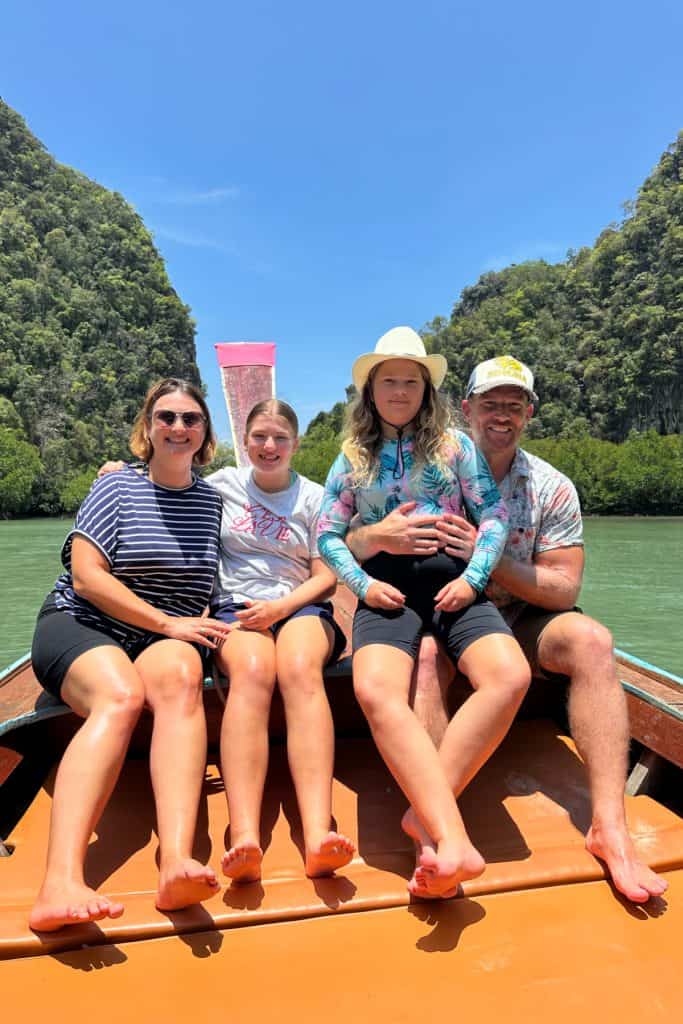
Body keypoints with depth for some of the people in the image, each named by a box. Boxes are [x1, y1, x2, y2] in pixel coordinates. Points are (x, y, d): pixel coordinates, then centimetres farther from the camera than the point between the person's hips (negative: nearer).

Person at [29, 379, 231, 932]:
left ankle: (177, 862, -48)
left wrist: (216, 624, -5)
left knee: (180, 678, -34)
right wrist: (166, 623, -14)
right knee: (121, 695, -35)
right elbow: (86, 576, -7)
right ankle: (61, 883, -46)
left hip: (168, 639, 2)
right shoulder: (117, 486, 4)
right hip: (79, 624, -2)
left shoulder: (213, 501, 13)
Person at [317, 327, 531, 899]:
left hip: (451, 581, 1)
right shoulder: (353, 458, 16)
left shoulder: (455, 445, 14)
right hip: (387, 588, 0)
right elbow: (327, 535, 13)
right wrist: (363, 585, -3)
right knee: (376, 689, -33)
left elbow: (496, 517, 9)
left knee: (510, 676, -29)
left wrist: (472, 578, -6)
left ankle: (426, 815, -22)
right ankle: (454, 838, -37)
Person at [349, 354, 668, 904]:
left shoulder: (552, 488, 0)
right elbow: (343, 547, -8)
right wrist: (376, 538, -34)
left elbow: (564, 590, -6)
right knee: (424, 653, -34)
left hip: (521, 621, 2)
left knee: (591, 639, -26)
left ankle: (609, 826, -25)